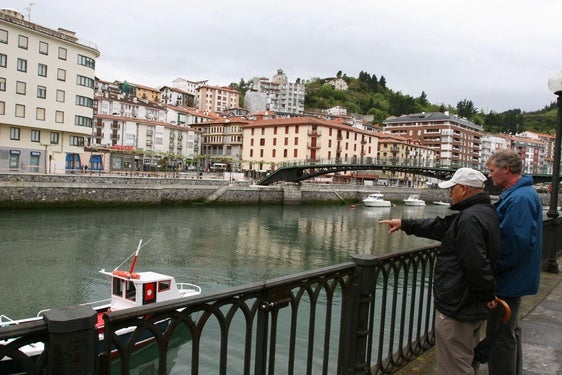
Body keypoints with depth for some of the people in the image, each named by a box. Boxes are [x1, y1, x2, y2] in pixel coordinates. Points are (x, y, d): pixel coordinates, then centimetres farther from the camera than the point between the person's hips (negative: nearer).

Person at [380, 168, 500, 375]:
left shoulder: (470, 219, -24)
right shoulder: (486, 212, 11)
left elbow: (476, 264, -28)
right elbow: (440, 226, 18)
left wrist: (488, 294, -12)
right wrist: (405, 224, 20)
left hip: (457, 307, -11)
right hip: (472, 306, 11)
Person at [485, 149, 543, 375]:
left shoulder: (520, 198, -22)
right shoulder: (521, 193, 12)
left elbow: (518, 242, -29)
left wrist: (495, 267, -18)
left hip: (508, 282, -11)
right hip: (514, 280, 11)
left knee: (501, 337, 0)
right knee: (510, 333, 23)